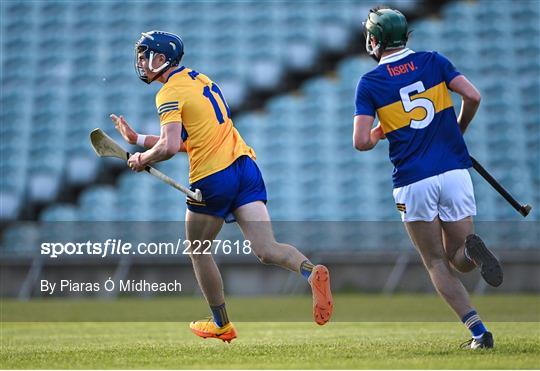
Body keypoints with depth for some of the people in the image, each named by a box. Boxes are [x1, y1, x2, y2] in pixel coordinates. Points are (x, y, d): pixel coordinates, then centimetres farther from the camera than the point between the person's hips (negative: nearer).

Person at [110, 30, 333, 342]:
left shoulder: (170, 93, -7)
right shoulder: (200, 79, 20)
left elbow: (169, 147, -20)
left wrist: (141, 159, -1)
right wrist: (137, 139, 24)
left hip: (213, 179, -7)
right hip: (245, 165, 7)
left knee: (198, 250, 15)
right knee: (266, 249, -5)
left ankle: (222, 324, 22)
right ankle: (312, 272, -33)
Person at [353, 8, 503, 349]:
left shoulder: (370, 83, 1)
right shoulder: (433, 61, 7)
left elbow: (362, 142, -7)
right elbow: (472, 96, -4)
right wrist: (459, 129, 14)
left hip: (413, 181, -2)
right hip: (454, 171, 2)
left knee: (437, 263, 9)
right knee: (458, 259, 13)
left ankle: (478, 330, -8)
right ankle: (471, 248, -24)